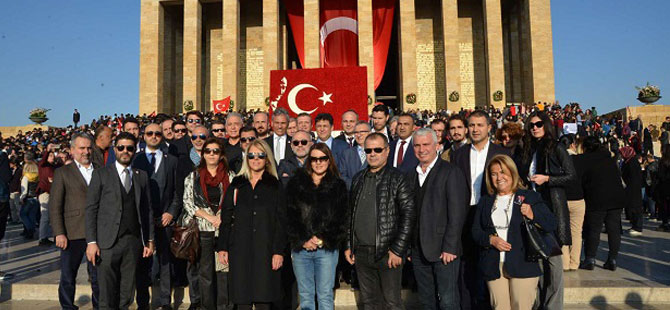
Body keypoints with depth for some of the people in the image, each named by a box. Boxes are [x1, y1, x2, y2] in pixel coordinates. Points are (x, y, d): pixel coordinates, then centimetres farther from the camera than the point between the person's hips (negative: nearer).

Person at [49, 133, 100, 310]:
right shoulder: (62, 173, 5)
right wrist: (59, 233, -8)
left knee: (98, 275, 8)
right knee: (68, 276, 7)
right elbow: (54, 206, 0)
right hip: (72, 234, -2)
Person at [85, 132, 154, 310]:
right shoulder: (101, 174, 4)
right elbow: (91, 210, 0)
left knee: (127, 294, 7)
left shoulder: (141, 176, 13)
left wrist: (149, 240, 7)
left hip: (133, 242, 3)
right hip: (108, 242, -2)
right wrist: (91, 242, -7)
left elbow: (147, 210, 12)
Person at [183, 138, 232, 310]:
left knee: (224, 271, 0)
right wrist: (209, 217, -9)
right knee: (205, 272, 7)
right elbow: (187, 203, 1)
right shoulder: (193, 177, 9)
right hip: (203, 230, 0)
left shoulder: (230, 176, 8)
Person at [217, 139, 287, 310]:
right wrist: (222, 247, 3)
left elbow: (281, 221, 1)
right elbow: (226, 218, 11)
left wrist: (279, 251, -7)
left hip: (265, 249, -2)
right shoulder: (237, 184, 12)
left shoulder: (275, 186, 6)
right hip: (240, 249, 2)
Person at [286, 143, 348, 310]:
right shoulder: (296, 183, 8)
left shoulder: (338, 186, 6)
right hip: (300, 248, 1)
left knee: (325, 295, 1)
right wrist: (303, 240, -8)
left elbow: (341, 218, 1)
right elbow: (289, 215, 1)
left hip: (327, 248, -1)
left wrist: (323, 239, -10)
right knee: (305, 296, 8)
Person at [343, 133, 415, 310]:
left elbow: (409, 215, -10)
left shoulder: (397, 179, -5)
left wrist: (397, 250, -14)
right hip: (361, 253, 5)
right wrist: (348, 246, 11)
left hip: (387, 253, -5)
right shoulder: (358, 179, 12)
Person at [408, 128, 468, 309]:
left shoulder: (451, 172, -7)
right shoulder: (413, 175, 13)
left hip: (444, 251, -6)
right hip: (419, 252, 6)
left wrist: (449, 248, -15)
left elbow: (457, 214, -12)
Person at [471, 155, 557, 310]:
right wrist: (491, 239, -9)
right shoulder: (485, 201, 13)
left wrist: (533, 215, -16)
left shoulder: (530, 197, 5)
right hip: (493, 267, 3)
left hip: (522, 266, -2)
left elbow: (551, 225, 2)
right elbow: (475, 232, 11)